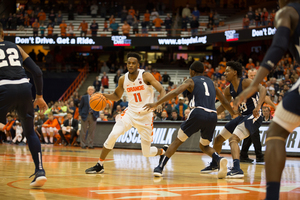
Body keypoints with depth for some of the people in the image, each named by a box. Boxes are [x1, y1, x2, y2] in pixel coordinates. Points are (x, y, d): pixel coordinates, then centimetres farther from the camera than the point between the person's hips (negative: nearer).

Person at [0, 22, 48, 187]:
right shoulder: (16, 47, 22)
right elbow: (37, 72, 17)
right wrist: (39, 96, 25)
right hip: (25, 88, 4)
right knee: (30, 132, 19)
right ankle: (40, 171, 10)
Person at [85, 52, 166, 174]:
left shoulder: (145, 76, -11)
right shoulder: (123, 79, 0)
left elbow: (162, 90, -13)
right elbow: (117, 96, 16)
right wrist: (105, 96, -5)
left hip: (145, 116, -3)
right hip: (130, 112, 3)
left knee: (147, 153, 1)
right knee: (113, 135, -21)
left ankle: (163, 152, 38)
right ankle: (99, 166, -8)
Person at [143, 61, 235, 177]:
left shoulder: (191, 81, 11)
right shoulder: (211, 82, 26)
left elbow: (175, 92, -5)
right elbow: (224, 102, 29)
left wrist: (156, 104, -5)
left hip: (198, 113, -4)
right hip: (212, 116, 4)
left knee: (178, 141, 10)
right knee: (204, 146, 23)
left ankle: (160, 167, 3)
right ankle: (219, 160, -8)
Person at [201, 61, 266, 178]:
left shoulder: (245, 83, -18)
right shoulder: (229, 89, 6)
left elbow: (262, 89, -32)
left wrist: (258, 107, -46)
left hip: (253, 116, -9)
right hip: (242, 116, 9)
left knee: (233, 139, -29)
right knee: (218, 139, 17)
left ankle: (237, 169, -38)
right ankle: (214, 164, 39)